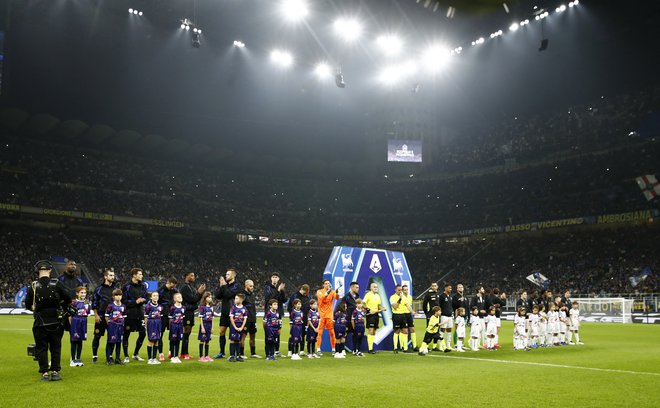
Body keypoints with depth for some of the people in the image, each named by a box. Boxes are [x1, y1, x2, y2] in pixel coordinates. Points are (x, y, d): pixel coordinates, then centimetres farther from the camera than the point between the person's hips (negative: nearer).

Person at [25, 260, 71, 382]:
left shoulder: (33, 286, -6)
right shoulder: (57, 284, -7)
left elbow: (28, 305, -2)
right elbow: (68, 299, -6)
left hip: (40, 322, 0)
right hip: (56, 322, 0)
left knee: (41, 348, 9)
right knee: (55, 347, 12)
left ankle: (45, 373, 8)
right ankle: (55, 372, 13)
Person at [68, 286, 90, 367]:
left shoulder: (86, 303, 8)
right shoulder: (74, 302, -11)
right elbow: (70, 315, -10)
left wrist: (83, 322, 11)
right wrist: (71, 325, -10)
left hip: (83, 324, 5)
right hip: (75, 324, -5)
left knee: (80, 342, 10)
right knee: (74, 341, 2)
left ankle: (78, 359, 19)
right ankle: (73, 360, 9)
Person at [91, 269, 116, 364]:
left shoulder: (115, 288, 9)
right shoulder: (99, 288, -2)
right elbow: (94, 303, -1)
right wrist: (96, 315, -7)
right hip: (101, 317, -3)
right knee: (97, 336, 2)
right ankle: (94, 356, 13)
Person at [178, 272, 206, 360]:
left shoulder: (191, 286, 16)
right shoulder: (184, 287, -13)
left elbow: (196, 299, 17)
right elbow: (192, 299, -18)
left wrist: (200, 292, 5)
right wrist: (199, 292, -10)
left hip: (191, 311, 9)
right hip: (186, 312, -9)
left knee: (188, 332, 11)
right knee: (186, 332, -6)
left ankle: (185, 352, 17)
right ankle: (184, 353, -2)